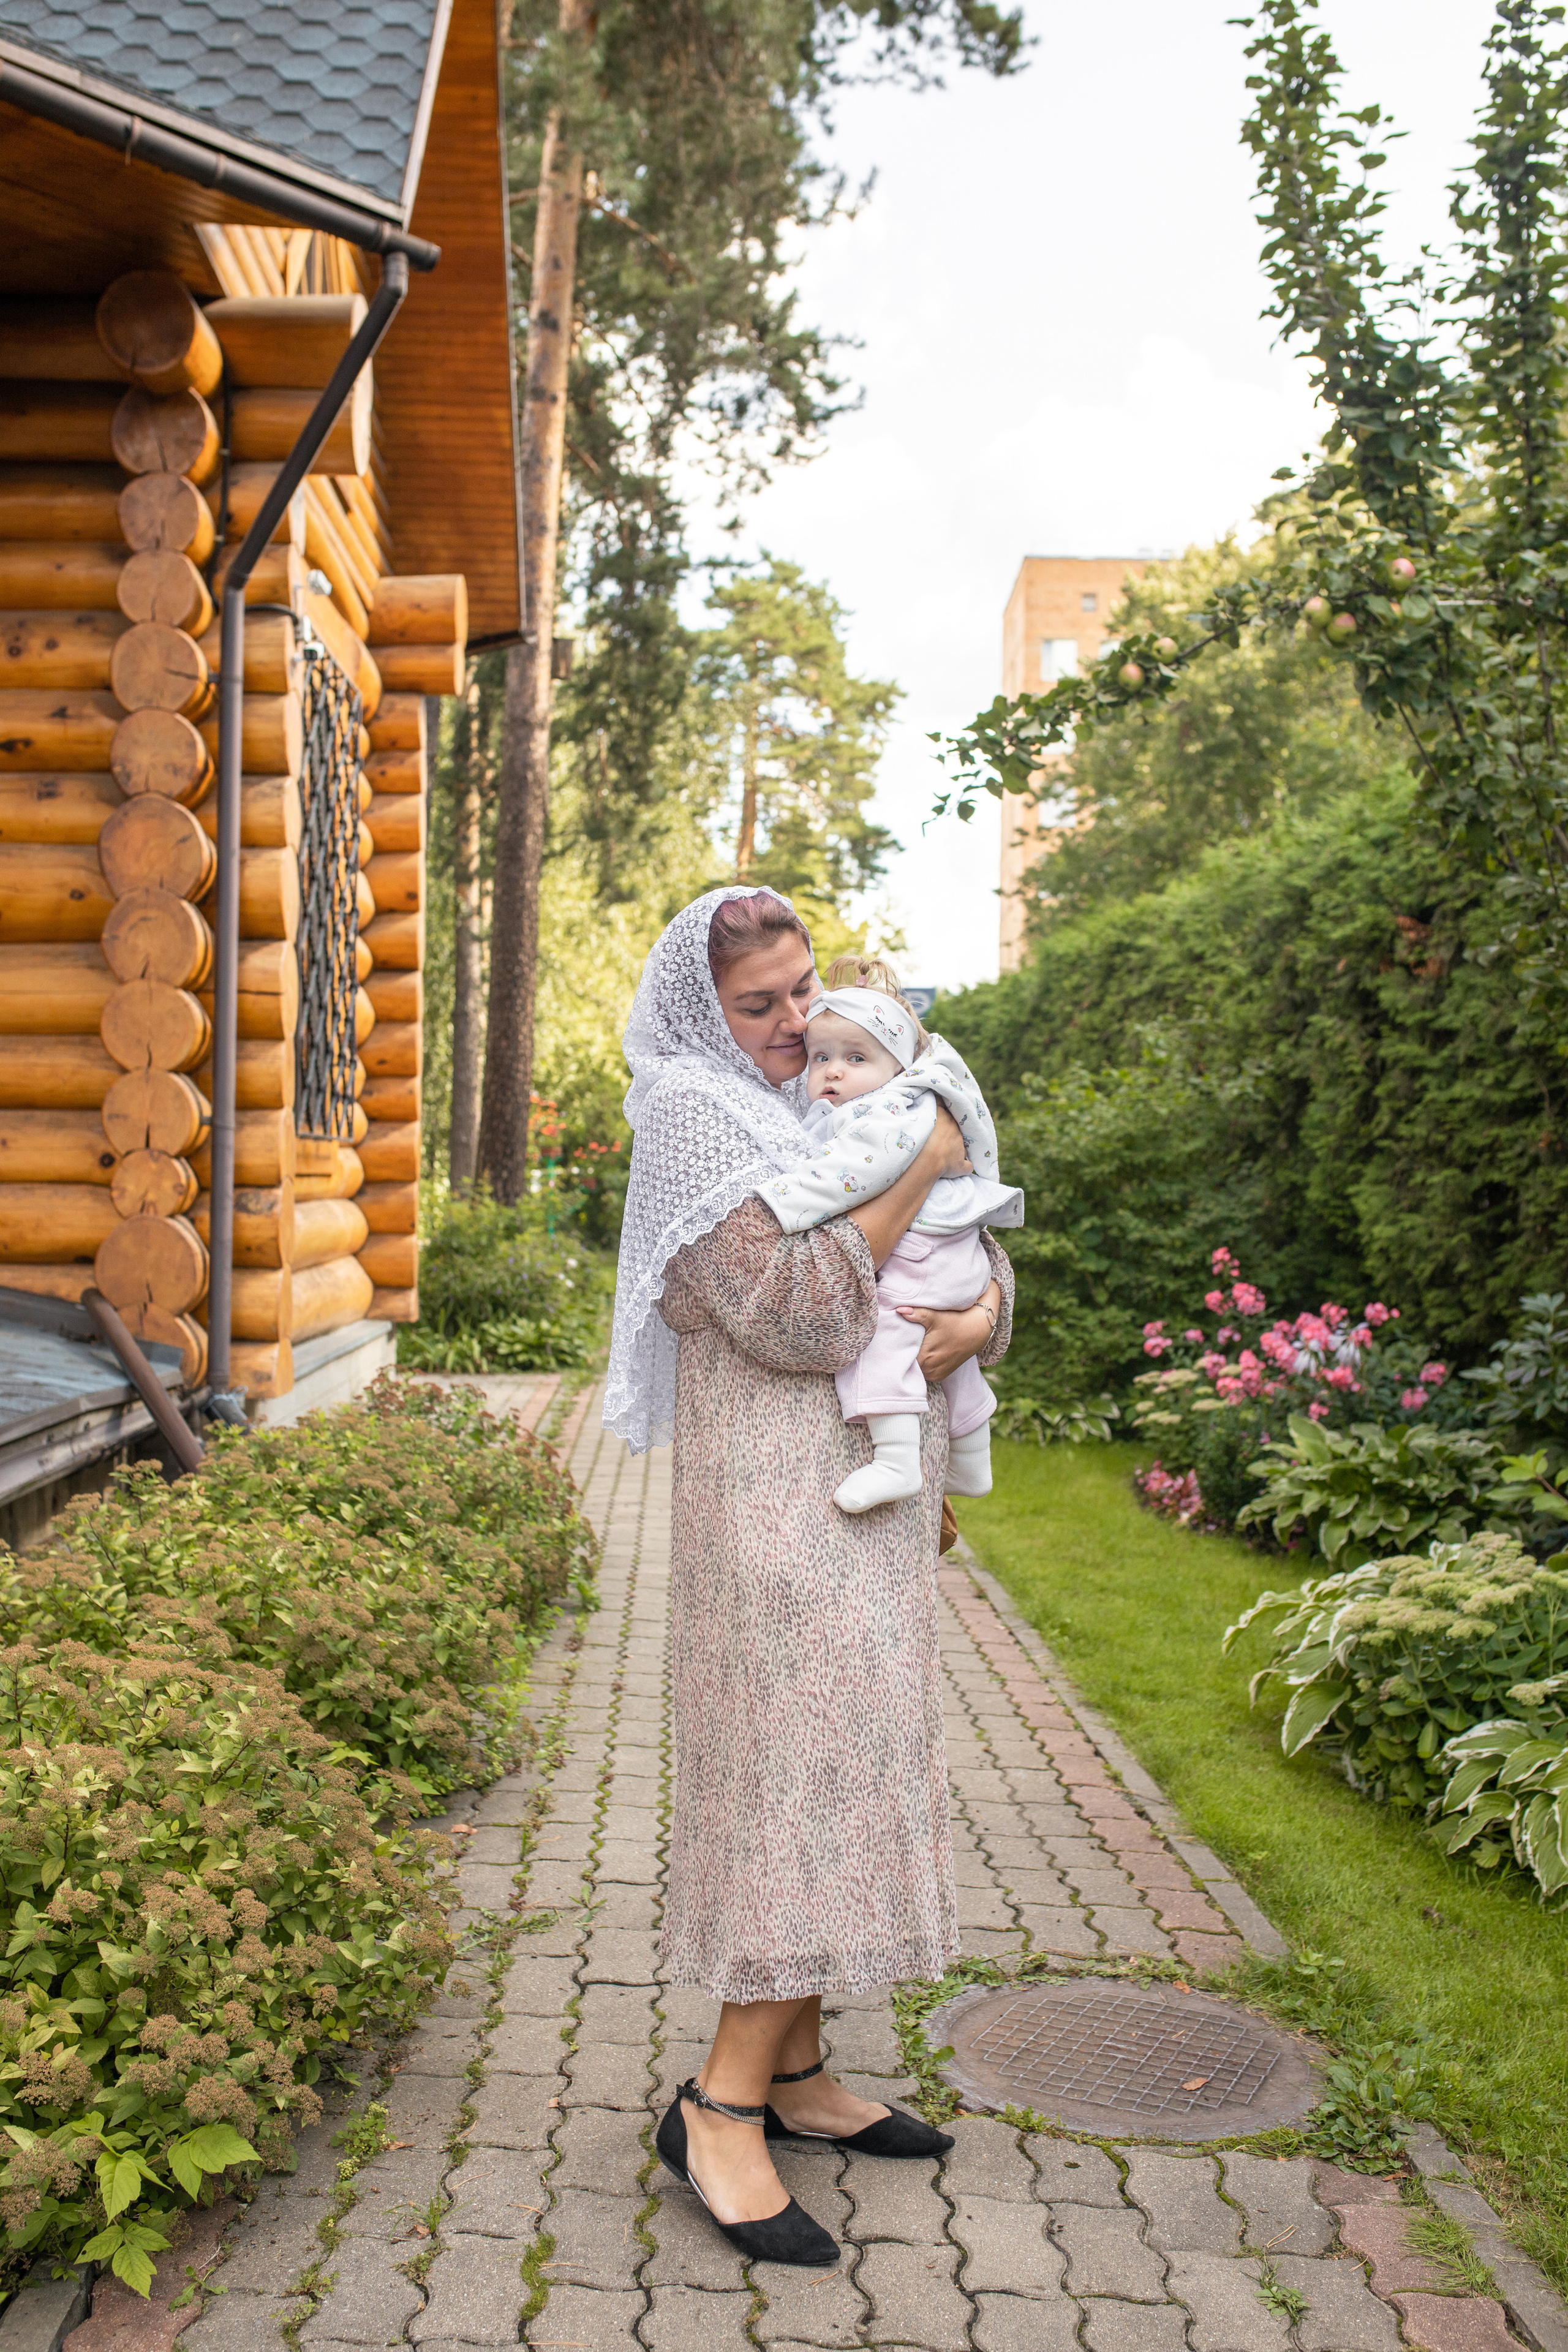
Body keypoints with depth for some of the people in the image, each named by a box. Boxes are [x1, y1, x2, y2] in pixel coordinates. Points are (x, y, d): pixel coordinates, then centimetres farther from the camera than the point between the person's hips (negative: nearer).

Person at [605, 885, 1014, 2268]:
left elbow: (979, 1256, 15)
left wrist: (979, 1312, -9)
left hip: (864, 1492, 9)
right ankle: (721, 2106, 0)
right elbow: (796, 1313, -22)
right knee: (809, 1770, -10)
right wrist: (916, 1173, -15)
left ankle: (796, 2074, 21)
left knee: (838, 1767, 11)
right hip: (780, 1495, -8)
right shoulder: (694, 1117, -11)